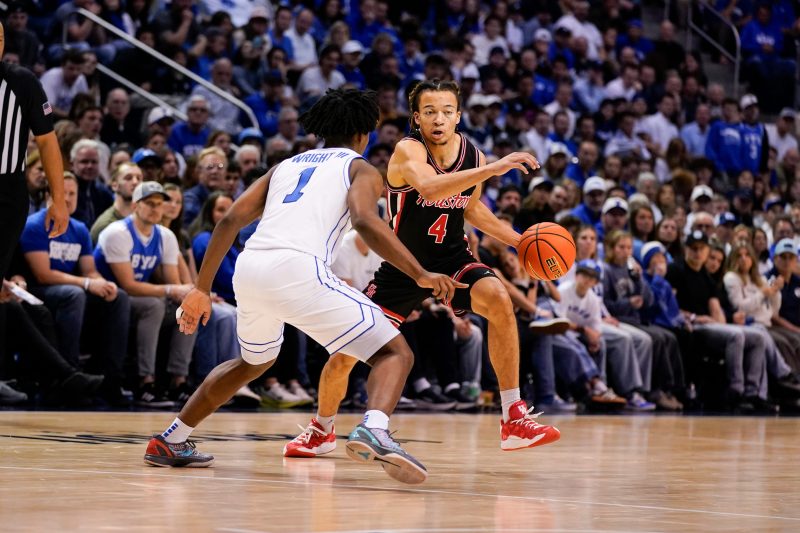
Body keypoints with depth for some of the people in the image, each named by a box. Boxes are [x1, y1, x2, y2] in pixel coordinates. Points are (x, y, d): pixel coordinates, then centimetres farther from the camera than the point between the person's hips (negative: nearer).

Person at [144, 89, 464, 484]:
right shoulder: (361, 169, 15)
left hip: (248, 270, 6)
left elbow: (231, 220, 20)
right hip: (298, 270, -6)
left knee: (254, 362, 35)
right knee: (395, 352, -1)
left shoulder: (286, 165, 30)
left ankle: (171, 441, 38)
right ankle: (374, 430, -31)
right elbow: (365, 221, -8)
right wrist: (421, 275, -11)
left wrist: (202, 289, 22)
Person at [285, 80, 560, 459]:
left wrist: (517, 239, 10)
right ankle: (321, 430, 31)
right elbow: (430, 187, -46)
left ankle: (515, 420, -23)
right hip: (402, 267, -2)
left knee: (498, 299, -29)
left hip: (452, 258, 2)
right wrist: (493, 169, -53)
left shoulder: (474, 156, -6)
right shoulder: (407, 150, -22)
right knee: (344, 356, -1)